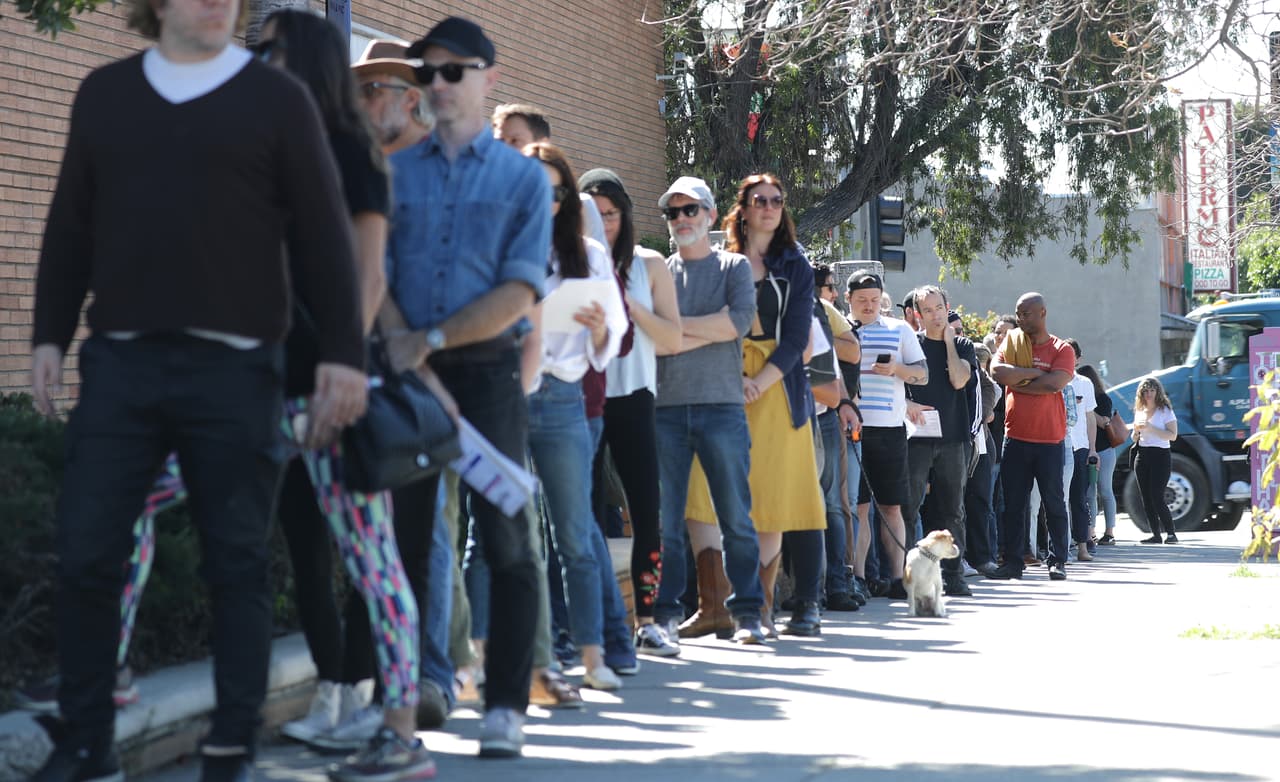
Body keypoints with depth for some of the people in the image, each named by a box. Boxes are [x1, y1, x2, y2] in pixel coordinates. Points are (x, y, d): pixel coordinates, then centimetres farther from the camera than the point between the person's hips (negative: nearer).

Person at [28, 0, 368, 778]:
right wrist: (50, 335, 8)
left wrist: (345, 352, -4)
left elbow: (324, 237, 1)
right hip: (121, 361, 3)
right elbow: (70, 228, 16)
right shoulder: (104, 94, 13)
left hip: (234, 368, -2)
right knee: (86, 556, -1)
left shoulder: (277, 98, 3)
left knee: (237, 564, 1)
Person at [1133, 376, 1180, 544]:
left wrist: (1151, 428, -19)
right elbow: (1134, 439, 22)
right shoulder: (1139, 411, 14)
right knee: (1146, 499, 3)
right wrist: (1136, 431, -1)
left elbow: (1173, 435, -13)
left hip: (1160, 456, -6)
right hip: (1143, 456, 6)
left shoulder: (1165, 411, -4)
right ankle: (1156, 534, 8)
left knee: (1157, 497, -14)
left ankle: (1171, 533, -8)